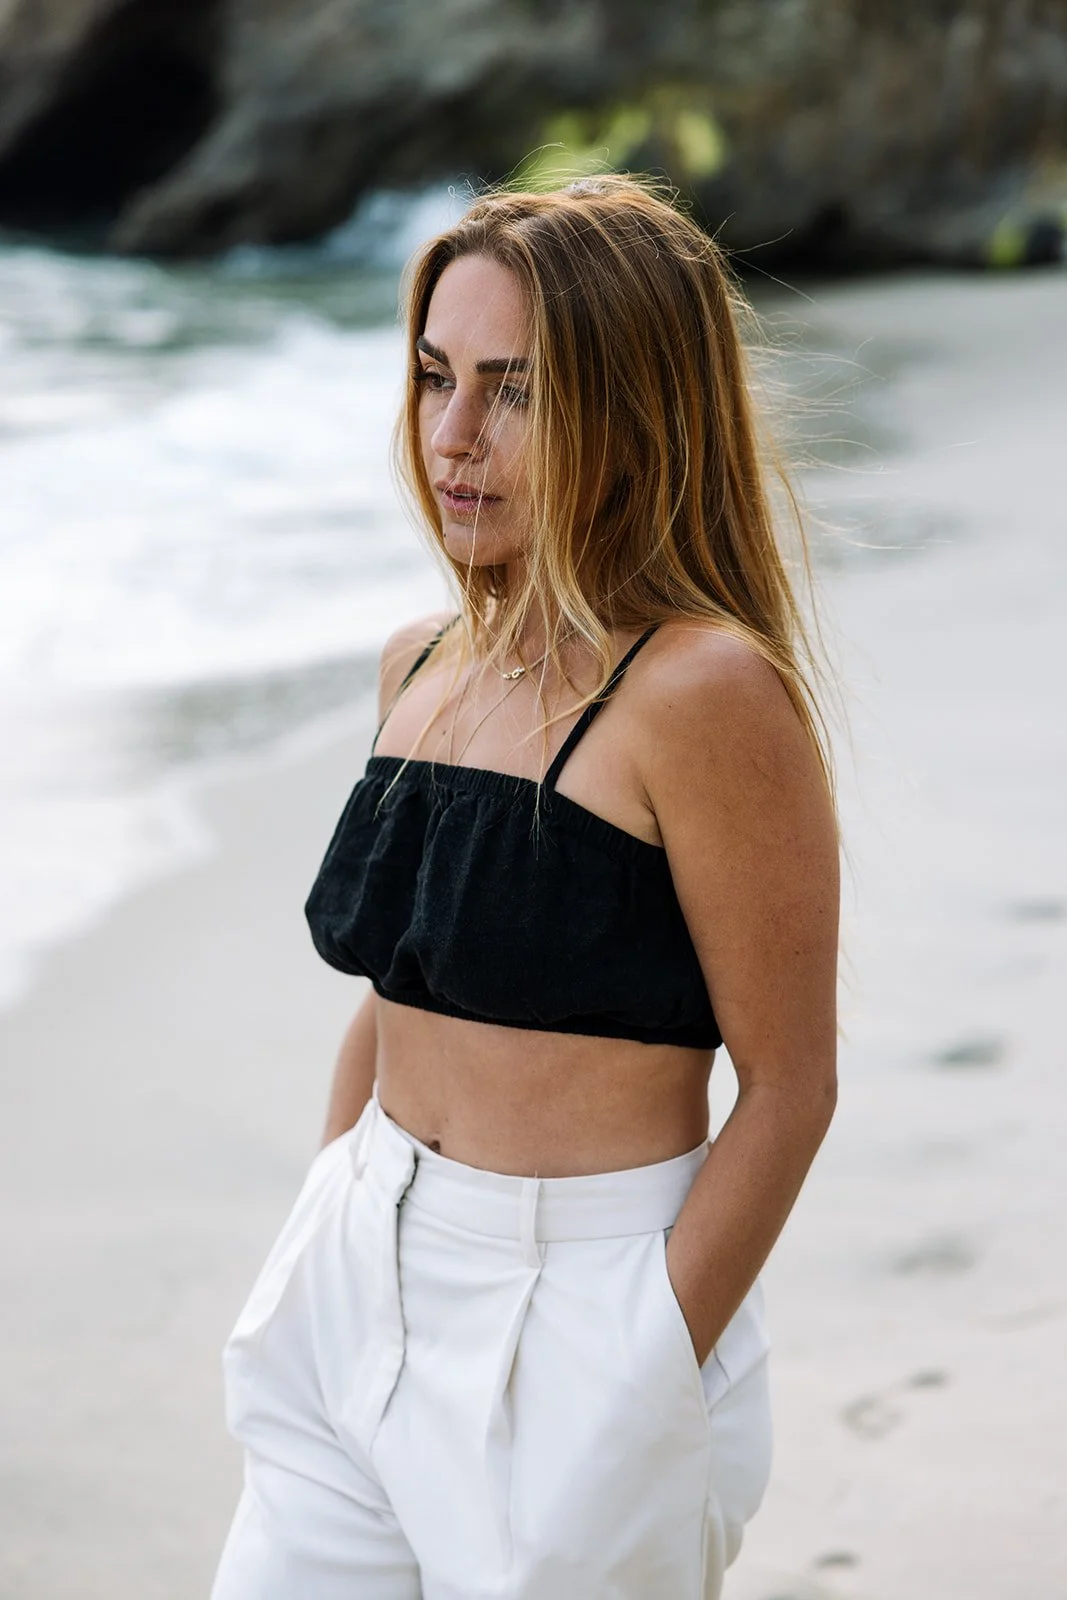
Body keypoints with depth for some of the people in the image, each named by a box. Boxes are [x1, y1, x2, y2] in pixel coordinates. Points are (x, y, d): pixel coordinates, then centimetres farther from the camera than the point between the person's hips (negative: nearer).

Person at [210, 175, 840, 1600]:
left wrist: (651, 1371, -15)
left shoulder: (705, 692, -16)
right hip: (361, 1293, 7)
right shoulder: (425, 667, 6)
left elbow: (788, 1091, -14)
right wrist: (327, 1249, 12)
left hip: (583, 1318, -6)